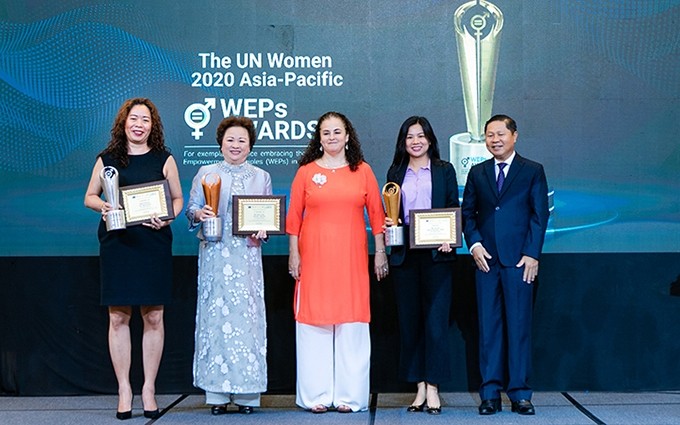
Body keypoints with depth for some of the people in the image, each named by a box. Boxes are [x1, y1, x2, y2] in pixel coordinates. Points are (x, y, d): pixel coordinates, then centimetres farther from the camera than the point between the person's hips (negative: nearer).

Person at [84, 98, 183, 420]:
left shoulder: (163, 159, 7)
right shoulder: (107, 159, 8)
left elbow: (178, 198, 11)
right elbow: (89, 197, 14)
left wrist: (167, 218, -9)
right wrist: (102, 206, -8)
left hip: (154, 245, 0)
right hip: (117, 245, 0)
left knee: (153, 317, 1)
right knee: (118, 317, 0)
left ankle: (149, 388, 13)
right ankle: (124, 390, 10)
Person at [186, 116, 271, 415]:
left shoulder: (261, 177, 14)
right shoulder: (205, 173, 11)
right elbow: (191, 208, 8)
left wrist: (263, 231, -6)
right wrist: (200, 214, -13)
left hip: (247, 255, 1)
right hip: (215, 255, -1)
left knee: (247, 315, -4)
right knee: (215, 314, -4)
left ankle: (247, 392, 1)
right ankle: (217, 393, 1)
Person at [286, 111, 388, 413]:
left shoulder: (362, 171, 7)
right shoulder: (306, 172, 5)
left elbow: (376, 213, 7)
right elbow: (294, 216, 5)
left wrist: (380, 251, 3)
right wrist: (294, 253, -1)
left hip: (352, 257, 0)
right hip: (314, 256, 0)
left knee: (352, 320, 1)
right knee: (314, 320, 1)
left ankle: (349, 395, 9)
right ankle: (316, 395, 9)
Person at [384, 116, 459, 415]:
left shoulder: (444, 170, 7)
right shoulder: (395, 172, 13)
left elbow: (454, 210, 4)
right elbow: (390, 212, 16)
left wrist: (449, 239, -11)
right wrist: (389, 225, -6)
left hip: (436, 253, -3)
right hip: (404, 254, 3)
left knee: (435, 320, -6)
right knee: (409, 320, 5)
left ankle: (433, 388, 0)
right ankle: (419, 388, 12)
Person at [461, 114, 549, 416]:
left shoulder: (533, 171, 6)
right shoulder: (477, 173, 14)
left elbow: (540, 214, 1)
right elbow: (467, 212, 12)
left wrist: (532, 254, -8)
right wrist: (474, 244, -4)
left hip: (520, 260, -2)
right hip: (486, 259, 3)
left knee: (519, 326, 0)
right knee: (488, 327, 3)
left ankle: (519, 394, 6)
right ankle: (490, 394, 7)